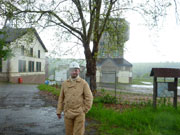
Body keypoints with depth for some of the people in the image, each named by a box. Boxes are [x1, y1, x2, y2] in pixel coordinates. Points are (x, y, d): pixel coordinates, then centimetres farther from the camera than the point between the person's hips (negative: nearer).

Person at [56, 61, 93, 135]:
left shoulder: (84, 83, -5)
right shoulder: (65, 83, 5)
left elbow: (89, 98, -6)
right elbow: (61, 98, 8)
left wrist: (84, 111, -7)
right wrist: (59, 111, 6)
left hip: (79, 113, -3)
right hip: (68, 113, 3)